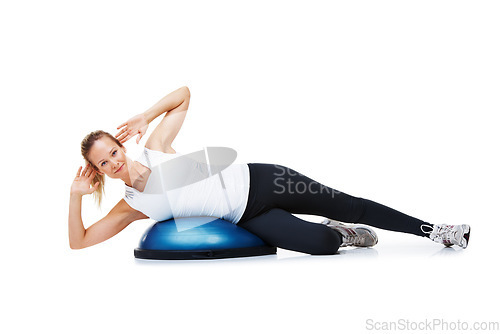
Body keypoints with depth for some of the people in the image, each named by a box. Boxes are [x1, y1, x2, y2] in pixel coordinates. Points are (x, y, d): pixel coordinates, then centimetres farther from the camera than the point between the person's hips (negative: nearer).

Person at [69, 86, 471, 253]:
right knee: (321, 243, -17)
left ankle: (435, 230, 17)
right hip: (244, 216, 0)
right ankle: (341, 234, 20)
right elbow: (79, 241, 0)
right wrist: (76, 195, -12)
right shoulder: (130, 208, -1)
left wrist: (145, 117, -6)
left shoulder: (155, 148, -2)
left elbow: (184, 94, 5)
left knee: (349, 205, 0)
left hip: (255, 180, 0)